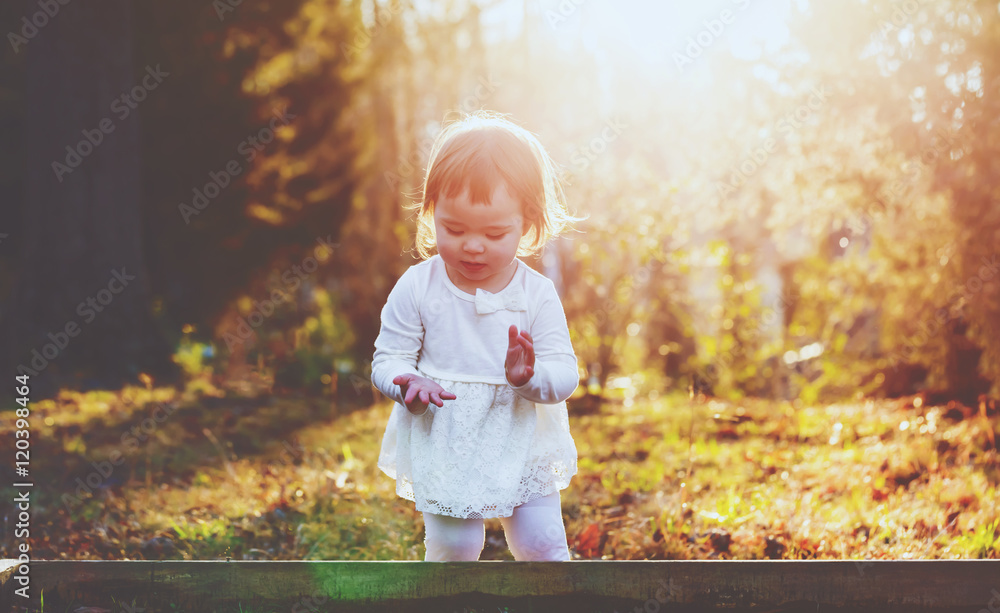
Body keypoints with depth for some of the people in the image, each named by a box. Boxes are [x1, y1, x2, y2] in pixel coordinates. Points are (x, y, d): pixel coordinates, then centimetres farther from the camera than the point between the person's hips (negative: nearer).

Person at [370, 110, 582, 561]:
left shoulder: (537, 294, -9)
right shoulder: (416, 287, -10)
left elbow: (565, 373, -9)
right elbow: (388, 358, -5)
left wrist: (530, 375, -32)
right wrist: (408, 383, -28)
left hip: (521, 444, 1)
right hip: (442, 444, -1)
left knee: (542, 543, 5)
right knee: (454, 545, -1)